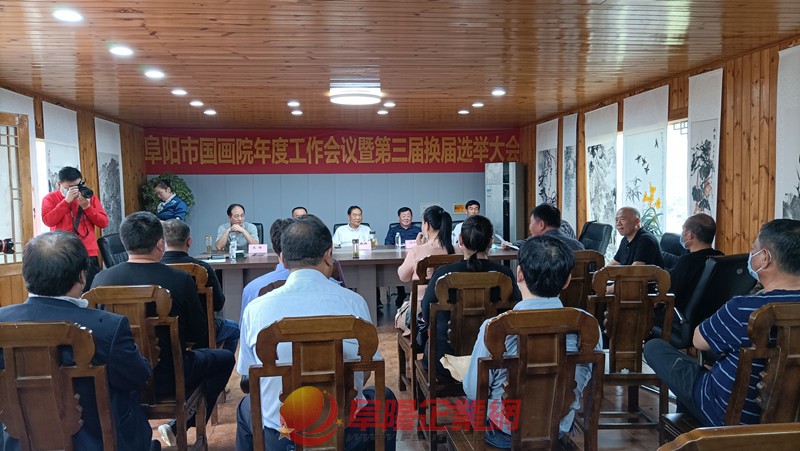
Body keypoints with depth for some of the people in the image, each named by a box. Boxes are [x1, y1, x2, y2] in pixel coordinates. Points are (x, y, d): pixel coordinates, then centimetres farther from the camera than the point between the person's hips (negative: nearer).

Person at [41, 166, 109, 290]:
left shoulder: (89, 197, 11)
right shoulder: (50, 198, 5)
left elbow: (104, 223, 4)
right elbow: (48, 221, -12)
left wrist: (86, 206, -8)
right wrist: (66, 201, -14)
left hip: (88, 255, 2)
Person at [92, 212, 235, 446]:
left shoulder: (101, 279, -11)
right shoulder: (180, 280, -21)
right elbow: (200, 337, -9)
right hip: (167, 379, -5)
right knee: (225, 359, 20)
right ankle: (180, 428, 16)